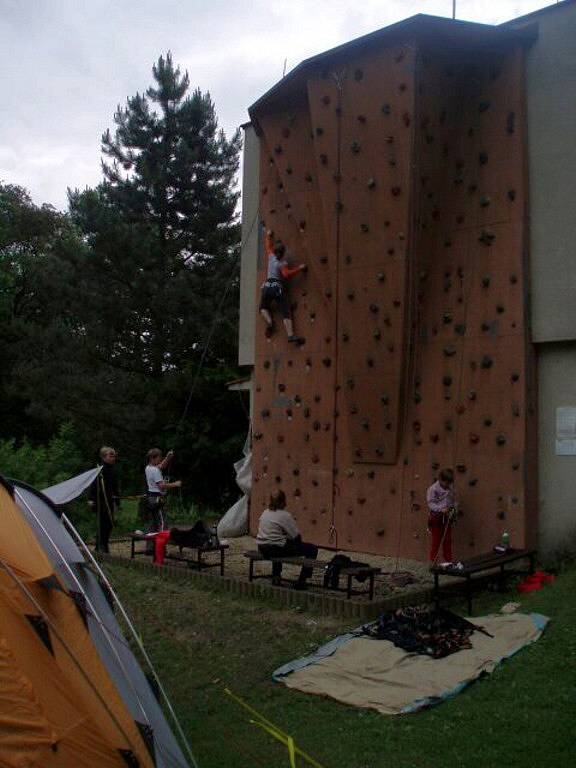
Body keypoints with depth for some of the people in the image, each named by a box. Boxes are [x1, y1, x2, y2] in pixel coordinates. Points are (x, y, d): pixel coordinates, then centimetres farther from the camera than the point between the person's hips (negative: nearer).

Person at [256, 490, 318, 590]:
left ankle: (275, 576, 39)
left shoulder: (265, 513, 9)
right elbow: (296, 536, -13)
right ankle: (301, 581, -1)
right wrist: (298, 542, 10)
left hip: (262, 549, 8)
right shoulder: (285, 515, -14)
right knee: (312, 549, -1)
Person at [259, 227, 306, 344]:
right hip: (278, 288, -4)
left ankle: (269, 321, -5)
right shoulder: (283, 263, -5)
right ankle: (291, 335, -22)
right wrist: (299, 268, -13)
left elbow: (267, 246, 26)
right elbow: (286, 274, -21)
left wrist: (268, 235, 42)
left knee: (263, 307, 25)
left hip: (267, 286, 4)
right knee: (286, 313, -8)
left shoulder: (271, 257, 9)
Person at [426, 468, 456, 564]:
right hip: (436, 517, -5)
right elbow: (430, 503, -16)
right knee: (436, 541, 2)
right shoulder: (433, 488, -14)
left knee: (448, 540, 12)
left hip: (447, 517, 5)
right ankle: (433, 562, 12)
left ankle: (449, 562, 23)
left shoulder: (450, 488, 2)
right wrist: (441, 509, -25)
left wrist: (452, 509, 0)